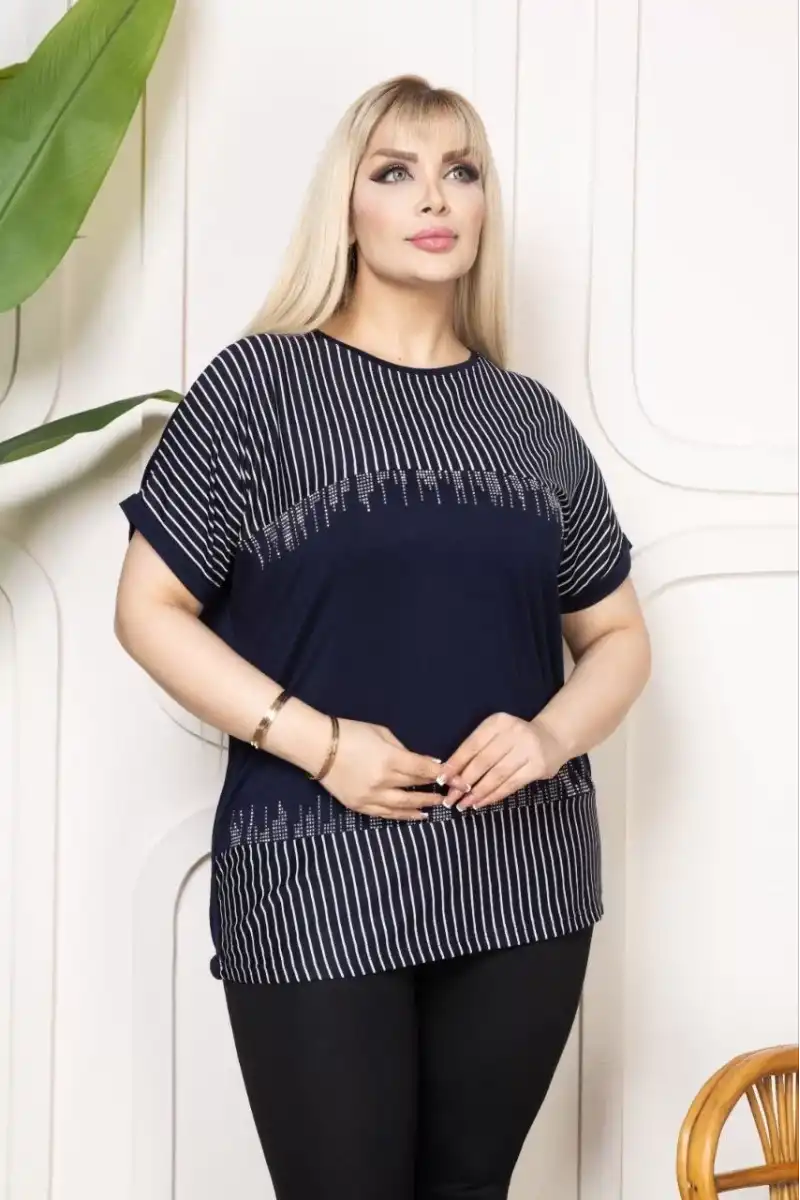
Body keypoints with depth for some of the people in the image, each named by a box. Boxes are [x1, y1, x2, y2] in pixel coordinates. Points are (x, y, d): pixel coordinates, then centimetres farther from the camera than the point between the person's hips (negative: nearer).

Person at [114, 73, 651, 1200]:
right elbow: (149, 608, -4)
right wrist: (316, 740, -16)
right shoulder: (260, 383, -2)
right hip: (316, 882, -3)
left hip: (526, 881, 4)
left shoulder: (532, 418, 9)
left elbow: (618, 634, 13)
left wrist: (551, 734, -8)